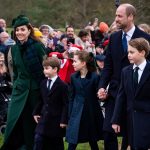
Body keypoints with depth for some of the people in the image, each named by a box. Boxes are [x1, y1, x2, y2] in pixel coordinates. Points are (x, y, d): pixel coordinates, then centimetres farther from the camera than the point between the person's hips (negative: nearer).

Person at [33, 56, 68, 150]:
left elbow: (66, 104, -13)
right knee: (38, 141, -1)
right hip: (44, 119, 5)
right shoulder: (43, 83, 8)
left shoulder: (62, 86, -13)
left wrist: (64, 120, -15)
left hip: (56, 121, -5)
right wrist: (36, 112, 10)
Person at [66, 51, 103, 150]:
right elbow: (72, 98, 7)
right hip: (77, 114, 2)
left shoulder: (95, 77, -9)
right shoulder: (74, 77, 3)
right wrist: (70, 115, 5)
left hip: (91, 113, -2)